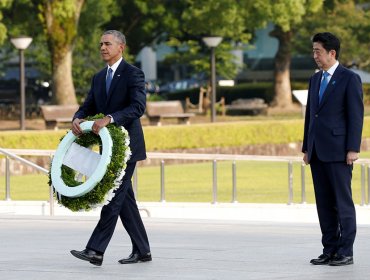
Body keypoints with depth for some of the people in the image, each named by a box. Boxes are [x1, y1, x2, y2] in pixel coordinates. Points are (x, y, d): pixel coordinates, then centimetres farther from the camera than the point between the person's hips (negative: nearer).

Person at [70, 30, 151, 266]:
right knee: (124, 198, 9)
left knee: (114, 196, -12)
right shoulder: (99, 78, 15)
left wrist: (109, 119, -31)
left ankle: (96, 250, -17)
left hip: (127, 145, -8)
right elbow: (88, 106, 12)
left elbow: (138, 107, -20)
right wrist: (78, 119, -12)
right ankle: (142, 250, 15)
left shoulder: (133, 74, -8)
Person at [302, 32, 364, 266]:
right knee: (324, 203, 7)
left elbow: (356, 115, -10)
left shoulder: (350, 79, -5)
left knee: (343, 202, -3)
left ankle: (346, 252, 0)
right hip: (318, 152, 7)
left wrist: (353, 149, -15)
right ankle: (330, 250, 11)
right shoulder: (316, 79, 16)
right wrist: (307, 148, 15)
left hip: (338, 151, -7)